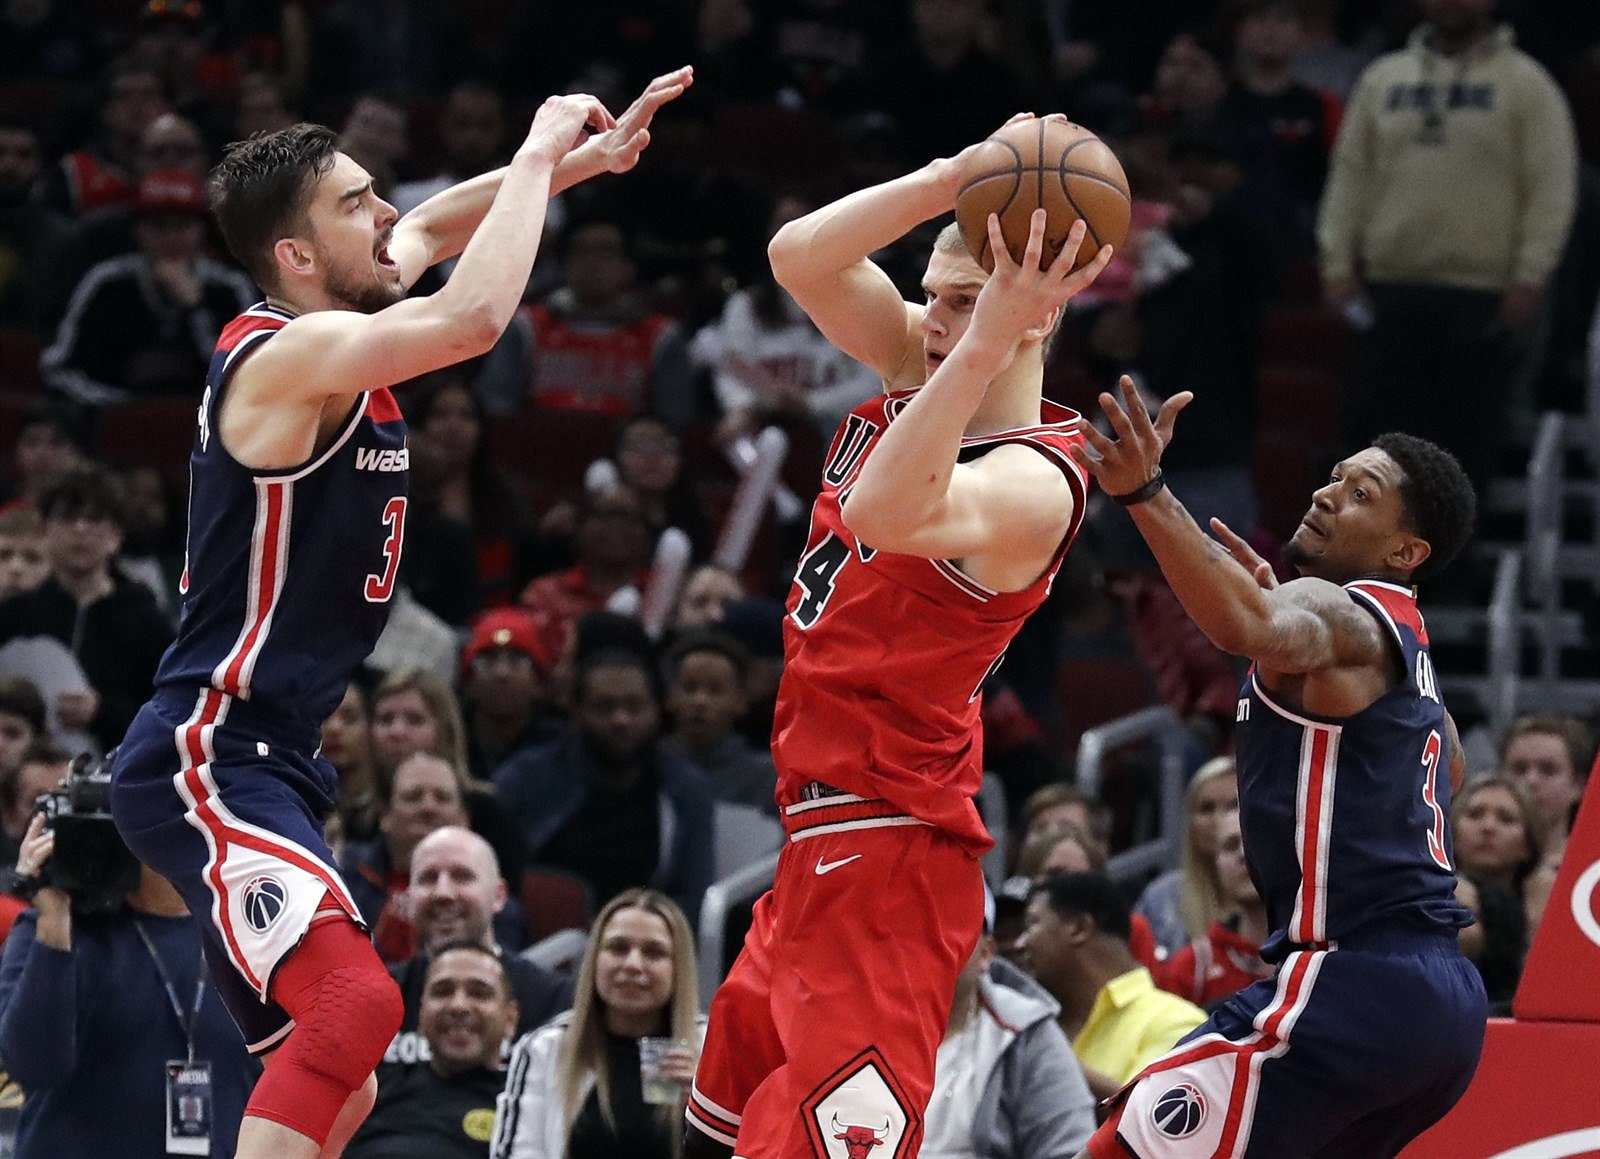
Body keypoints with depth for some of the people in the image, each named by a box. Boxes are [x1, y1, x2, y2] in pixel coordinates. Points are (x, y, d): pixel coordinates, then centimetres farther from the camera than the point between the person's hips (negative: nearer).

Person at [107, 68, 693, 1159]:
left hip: (270, 765, 11)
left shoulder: (332, 343, 11)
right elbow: (476, 318, -32)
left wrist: (576, 160, 15)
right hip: (207, 758, -10)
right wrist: (539, 151, -17)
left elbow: (427, 231, 30)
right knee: (356, 999, -30)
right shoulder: (292, 357, -17)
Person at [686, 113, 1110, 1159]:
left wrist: (987, 341, -44)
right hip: (824, 836, 10)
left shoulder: (1031, 484, -20)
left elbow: (883, 514, -40)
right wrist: (954, 181, -19)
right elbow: (800, 258, -7)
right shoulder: (918, 364, 6)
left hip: (888, 855, -10)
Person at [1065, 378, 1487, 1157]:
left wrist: (1146, 495, -49)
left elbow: (1249, 628, -33)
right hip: (1444, 997, 10)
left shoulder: (1338, 614, -8)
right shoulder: (1400, 636, 21)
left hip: (1351, 985, -10)